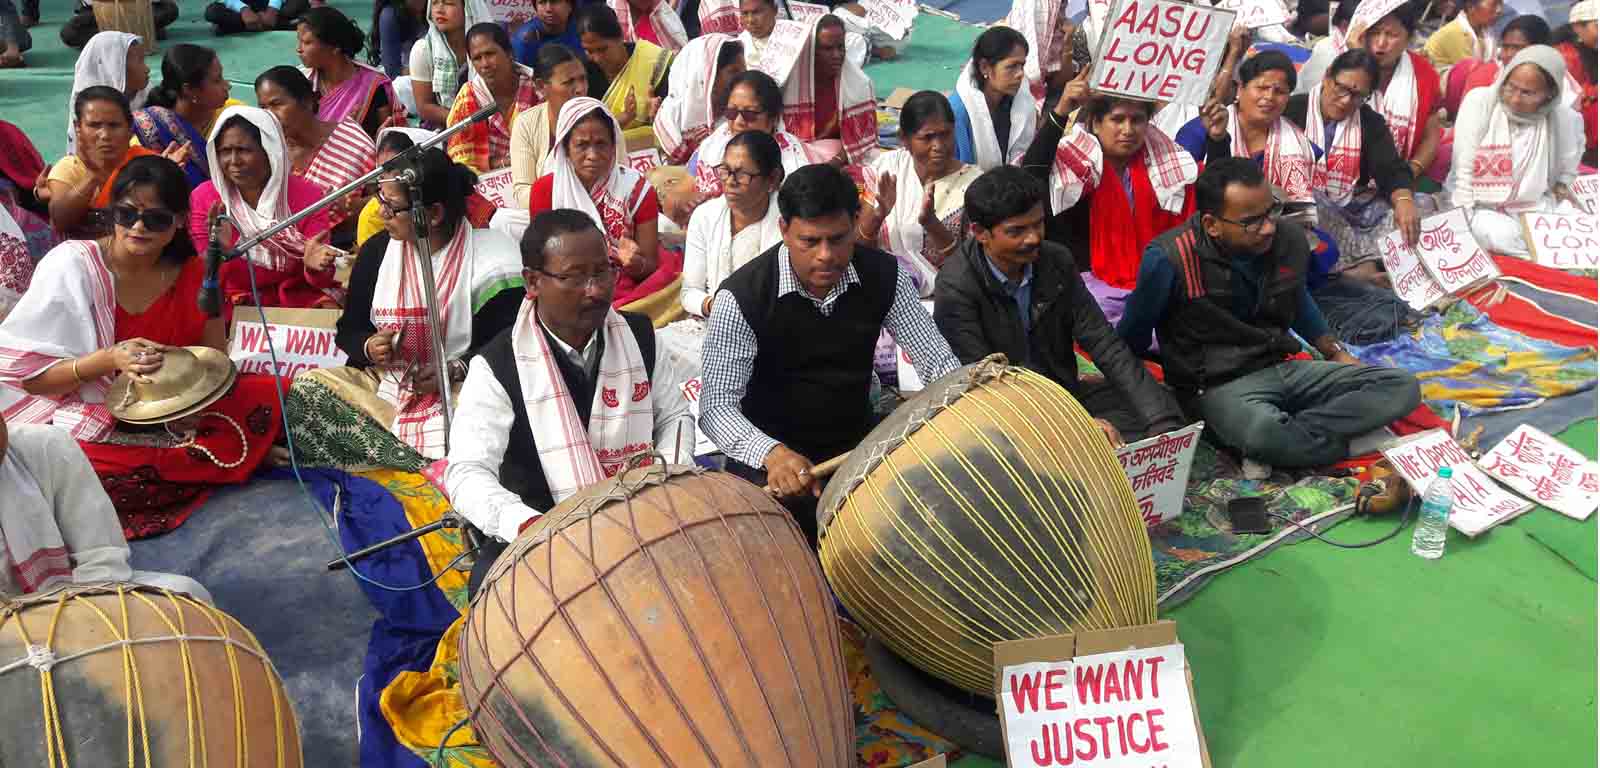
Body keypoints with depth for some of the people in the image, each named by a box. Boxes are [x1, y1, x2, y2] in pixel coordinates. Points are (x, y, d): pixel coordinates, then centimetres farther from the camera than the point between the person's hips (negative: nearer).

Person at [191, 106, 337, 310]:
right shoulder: (203, 199, -4)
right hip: (235, 303, 0)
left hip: (297, 297, 0)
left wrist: (314, 267, -31)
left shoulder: (307, 196, -6)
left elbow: (320, 282, -7)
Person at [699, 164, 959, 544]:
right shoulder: (742, 296, -21)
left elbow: (936, 358, -5)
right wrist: (771, 453, -44)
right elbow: (716, 404, -24)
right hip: (771, 450, -4)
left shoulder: (883, 274, -8)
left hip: (858, 442, 4)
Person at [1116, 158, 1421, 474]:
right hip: (1219, 385, -7)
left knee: (1403, 387, -7)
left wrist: (1335, 352, 20)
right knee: (1264, 434, -41)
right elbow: (1134, 334, -5)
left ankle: (1288, 437, -18)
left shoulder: (1290, 238, -1)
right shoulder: (1170, 259, -21)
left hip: (1285, 368, 7)